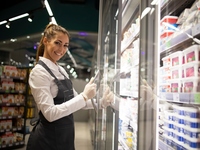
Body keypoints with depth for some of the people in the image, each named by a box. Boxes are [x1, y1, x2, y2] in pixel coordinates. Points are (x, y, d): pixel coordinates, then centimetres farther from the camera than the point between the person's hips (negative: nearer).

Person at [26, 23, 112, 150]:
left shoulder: (61, 70, 7)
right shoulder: (39, 72, -17)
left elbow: (74, 99, 11)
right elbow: (50, 113, -25)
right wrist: (84, 96, -26)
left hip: (65, 137, 8)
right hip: (48, 140, -7)